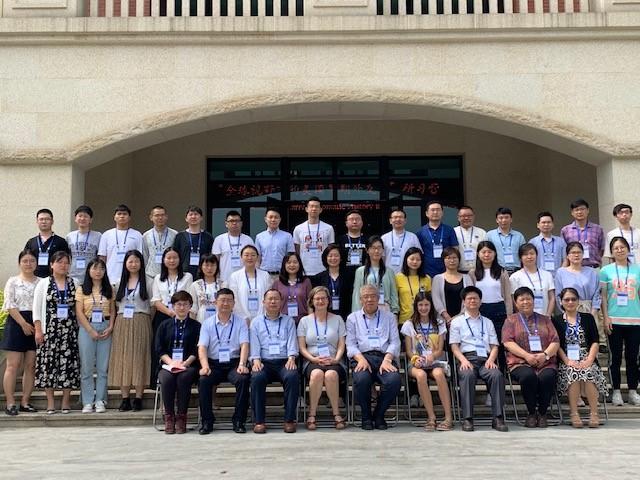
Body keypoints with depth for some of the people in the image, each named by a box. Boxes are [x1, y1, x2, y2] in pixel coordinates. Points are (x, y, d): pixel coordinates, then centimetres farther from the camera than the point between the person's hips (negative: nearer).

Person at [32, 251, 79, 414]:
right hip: (49, 330, -1)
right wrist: (38, 330, -5)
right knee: (49, 362, -1)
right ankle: (50, 402, 6)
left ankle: (66, 400, 8)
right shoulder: (43, 284, 5)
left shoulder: (74, 284, 8)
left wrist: (80, 328, 1)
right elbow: (37, 308, 2)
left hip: (69, 330, 1)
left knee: (68, 362, 0)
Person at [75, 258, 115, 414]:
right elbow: (79, 312, -3)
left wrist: (110, 328, -7)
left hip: (105, 329, 2)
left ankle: (100, 401, 8)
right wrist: (91, 331, -11)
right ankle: (87, 402, 6)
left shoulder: (109, 289, 10)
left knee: (103, 367, 2)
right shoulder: (82, 290, 3)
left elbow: (112, 311, 9)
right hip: (87, 328, -2)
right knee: (87, 367, 0)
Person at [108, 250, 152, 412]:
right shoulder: (120, 283, 13)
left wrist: (148, 321, -6)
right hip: (122, 324, 4)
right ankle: (125, 399, 6)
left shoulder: (147, 281, 0)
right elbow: (117, 304, 16)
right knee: (123, 359, 2)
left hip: (141, 324, -4)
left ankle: (138, 398, 2)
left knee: (139, 358, -3)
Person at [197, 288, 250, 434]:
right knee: (203, 380, -29)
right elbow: (202, 347, 0)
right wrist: (205, 366, -18)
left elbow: (244, 345, -3)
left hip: (234, 363, -1)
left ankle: (239, 421, -17)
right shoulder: (208, 323, 11)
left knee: (243, 379, -31)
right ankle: (206, 421, -14)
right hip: (214, 364, 1)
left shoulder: (240, 322, 10)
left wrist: (242, 365, -20)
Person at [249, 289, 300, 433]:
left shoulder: (288, 321, 20)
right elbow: (254, 345, 7)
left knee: (292, 377, -33)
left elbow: (292, 342, 7)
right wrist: (256, 360, -12)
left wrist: (291, 358, -12)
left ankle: (290, 419, -26)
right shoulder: (256, 322, 19)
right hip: (264, 362, 0)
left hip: (284, 362, 0)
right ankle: (258, 420, -27)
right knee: (257, 377, -34)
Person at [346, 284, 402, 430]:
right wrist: (361, 359, -11)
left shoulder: (389, 317, 22)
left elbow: (395, 342, 11)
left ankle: (379, 415, -7)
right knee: (361, 379, -35)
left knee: (394, 380, -32)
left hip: (384, 357, 1)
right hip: (362, 356, -1)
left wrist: (387, 359, -9)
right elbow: (350, 344, 10)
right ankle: (366, 416, -9)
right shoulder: (353, 318, 20)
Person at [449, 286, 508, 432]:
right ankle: (467, 419, -37)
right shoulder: (457, 322, 19)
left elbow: (494, 346, 19)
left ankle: (498, 418, -32)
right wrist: (463, 360, -11)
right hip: (467, 358, -2)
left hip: (485, 359, 2)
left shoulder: (488, 322, 28)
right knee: (467, 375, -37)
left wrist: (491, 359, -4)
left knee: (497, 375, -32)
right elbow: (454, 346, 8)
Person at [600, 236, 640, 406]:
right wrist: (606, 318, -5)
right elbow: (603, 296, 2)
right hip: (614, 320, -1)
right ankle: (616, 391, 13)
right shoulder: (606, 271, 2)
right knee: (616, 357, 5)